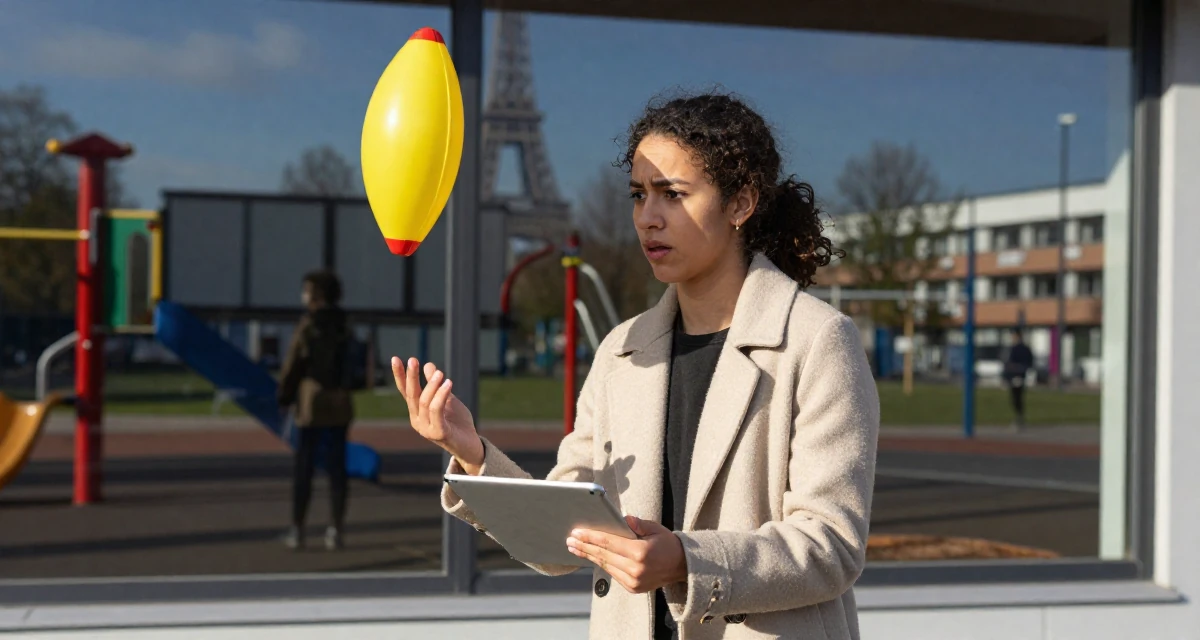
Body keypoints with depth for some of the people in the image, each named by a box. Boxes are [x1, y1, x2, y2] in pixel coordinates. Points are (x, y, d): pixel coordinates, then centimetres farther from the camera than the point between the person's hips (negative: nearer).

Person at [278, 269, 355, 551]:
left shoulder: (308, 326, -11)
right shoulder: (343, 326, 6)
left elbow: (293, 366, -9)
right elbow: (347, 367, 8)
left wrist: (284, 398, 2)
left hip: (312, 402, -5)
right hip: (340, 402, 5)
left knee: (303, 467, 2)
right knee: (337, 466, 6)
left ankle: (297, 530, 4)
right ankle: (336, 531, 7)